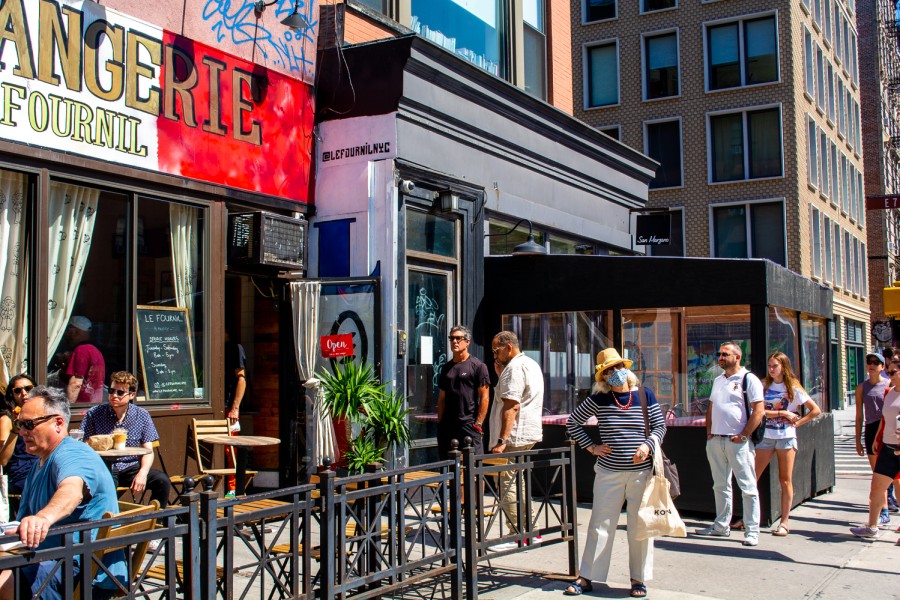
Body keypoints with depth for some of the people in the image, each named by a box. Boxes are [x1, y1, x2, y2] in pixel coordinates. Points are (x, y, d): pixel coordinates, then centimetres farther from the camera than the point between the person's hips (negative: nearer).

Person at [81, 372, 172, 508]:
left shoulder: (142, 416, 8)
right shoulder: (94, 414, 4)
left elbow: (148, 450, 5)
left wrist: (143, 473, -14)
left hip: (131, 467, 2)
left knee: (162, 481, -23)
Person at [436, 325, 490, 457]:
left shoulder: (478, 366, -2)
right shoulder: (446, 368, 15)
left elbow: (485, 398, -5)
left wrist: (478, 423, -11)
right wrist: (439, 422, 9)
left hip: (469, 425, -6)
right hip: (447, 425, 6)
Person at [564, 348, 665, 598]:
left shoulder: (644, 394, 0)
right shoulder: (599, 398, -1)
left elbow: (660, 426, 5)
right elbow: (572, 422, 7)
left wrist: (648, 445, -12)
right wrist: (591, 446, -1)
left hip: (641, 471, 0)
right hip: (609, 472, 0)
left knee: (640, 526, 7)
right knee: (600, 524, 5)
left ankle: (638, 579, 20)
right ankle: (586, 577, 14)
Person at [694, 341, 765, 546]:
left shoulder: (749, 379, -6)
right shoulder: (718, 380, 16)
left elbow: (758, 410, -12)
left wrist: (743, 435, -15)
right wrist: (709, 431, 10)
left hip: (737, 441, -7)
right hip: (715, 440, 7)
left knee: (748, 487, -4)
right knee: (720, 485, 13)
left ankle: (752, 531, 1)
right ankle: (721, 526, 23)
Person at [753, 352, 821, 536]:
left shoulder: (793, 388, 1)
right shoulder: (763, 386, 4)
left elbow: (815, 410, 2)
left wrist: (797, 423, -3)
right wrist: (782, 413, -10)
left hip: (786, 437, -2)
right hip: (765, 436, 2)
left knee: (785, 480, 3)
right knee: (752, 477, -1)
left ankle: (785, 522, 8)